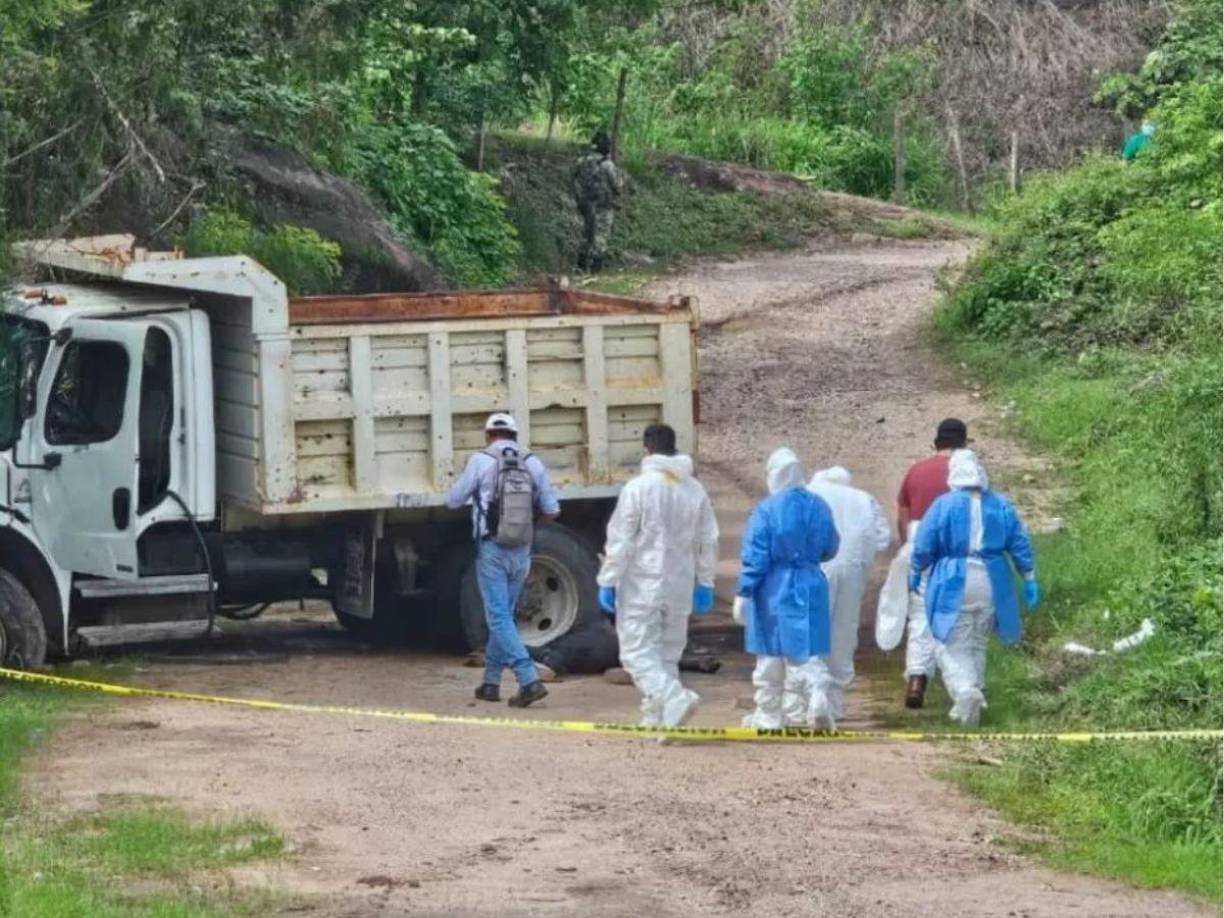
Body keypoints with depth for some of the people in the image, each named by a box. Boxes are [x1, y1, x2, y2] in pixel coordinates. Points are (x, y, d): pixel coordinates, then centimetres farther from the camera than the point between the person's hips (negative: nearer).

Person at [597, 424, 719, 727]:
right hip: (679, 587, 6)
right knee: (668, 653, 15)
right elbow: (709, 541, 12)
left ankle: (675, 698, -25)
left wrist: (608, 582, -5)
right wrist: (704, 583, 20)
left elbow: (620, 540, -11)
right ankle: (656, 718, 17)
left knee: (637, 651, -5)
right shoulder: (695, 490, 7)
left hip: (642, 587, -6)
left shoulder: (638, 488, -11)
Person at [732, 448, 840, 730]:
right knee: (803, 653, 6)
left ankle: (768, 716, 19)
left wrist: (743, 594, -6)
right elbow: (830, 550, 12)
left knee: (770, 658, 9)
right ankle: (818, 704, -14)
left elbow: (754, 559, -13)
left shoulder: (766, 511, -14)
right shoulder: (818, 507, -1)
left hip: (774, 593, -3)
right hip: (810, 588, 3)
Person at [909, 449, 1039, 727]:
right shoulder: (1001, 505, 2)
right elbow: (1020, 545, 5)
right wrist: (1029, 579, 12)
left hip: (953, 584, -4)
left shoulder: (943, 505, -9)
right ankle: (973, 698, 21)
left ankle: (965, 690, -23)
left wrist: (915, 572, 11)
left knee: (952, 644, 1)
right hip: (990, 583, 4)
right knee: (977, 643, 18)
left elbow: (923, 546, -5)